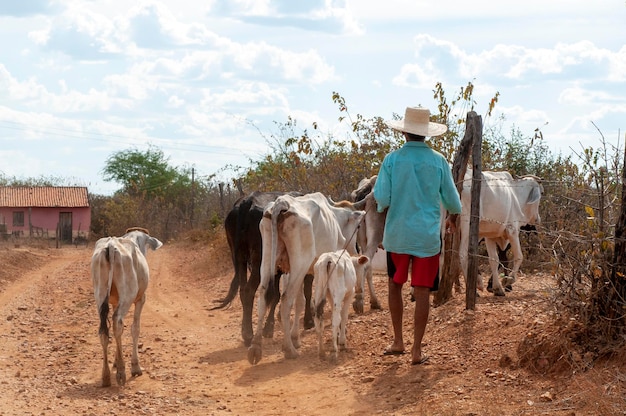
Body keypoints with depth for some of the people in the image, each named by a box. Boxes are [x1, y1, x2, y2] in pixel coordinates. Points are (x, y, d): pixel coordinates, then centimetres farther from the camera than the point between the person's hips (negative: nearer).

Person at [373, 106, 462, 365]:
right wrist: (453, 219, 24)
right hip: (428, 235, 0)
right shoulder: (438, 161, -4)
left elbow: (381, 199, -9)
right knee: (422, 291, 2)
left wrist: (383, 208, 14)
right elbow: (451, 199, 3)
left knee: (395, 285, 18)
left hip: (397, 234, 0)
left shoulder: (392, 159, -6)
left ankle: (398, 342, 22)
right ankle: (417, 351, 3)